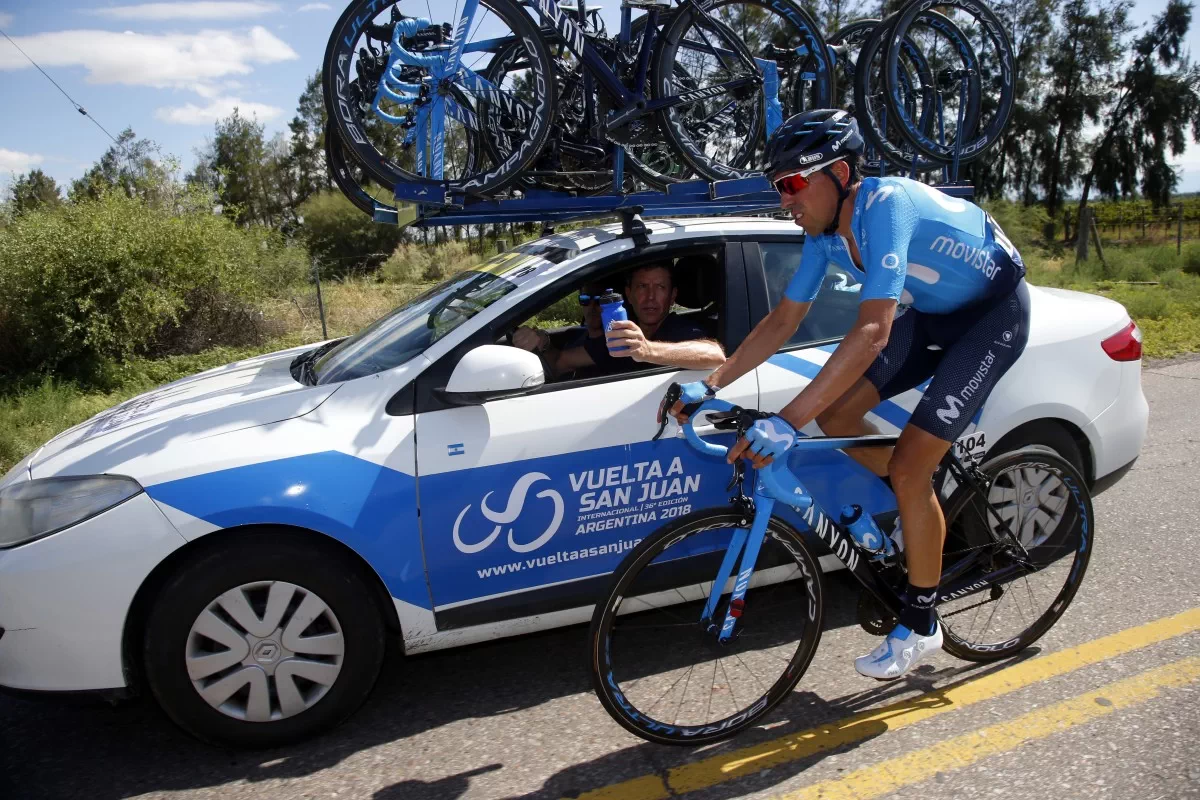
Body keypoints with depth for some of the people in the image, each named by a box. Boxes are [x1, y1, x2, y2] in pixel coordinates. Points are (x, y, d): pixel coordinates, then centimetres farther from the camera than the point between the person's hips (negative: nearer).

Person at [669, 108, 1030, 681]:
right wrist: (710, 385, -11)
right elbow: (782, 321, -3)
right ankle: (924, 504, 20)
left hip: (994, 314, -8)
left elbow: (873, 332, -43)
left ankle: (919, 626, 3)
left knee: (908, 467, -16)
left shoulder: (885, 204, -33)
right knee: (834, 413, -5)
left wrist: (786, 422, -48)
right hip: (935, 313, 8)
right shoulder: (825, 232, -8)